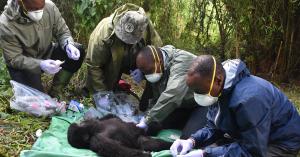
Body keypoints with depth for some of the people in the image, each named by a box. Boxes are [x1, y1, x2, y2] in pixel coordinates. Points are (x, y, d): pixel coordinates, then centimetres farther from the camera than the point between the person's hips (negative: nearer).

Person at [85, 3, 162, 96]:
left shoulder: (146, 25, -30)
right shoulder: (104, 31, -38)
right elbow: (93, 64, -28)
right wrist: (102, 92, -26)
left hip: (134, 64, 3)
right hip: (110, 66, -3)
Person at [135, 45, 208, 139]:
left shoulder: (181, 61, -31)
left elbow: (172, 95, -41)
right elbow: (154, 97, 3)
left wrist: (148, 120, -38)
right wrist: (147, 116, -13)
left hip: (204, 104, -8)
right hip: (183, 105, 8)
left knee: (188, 138, -25)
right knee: (154, 128, -3)